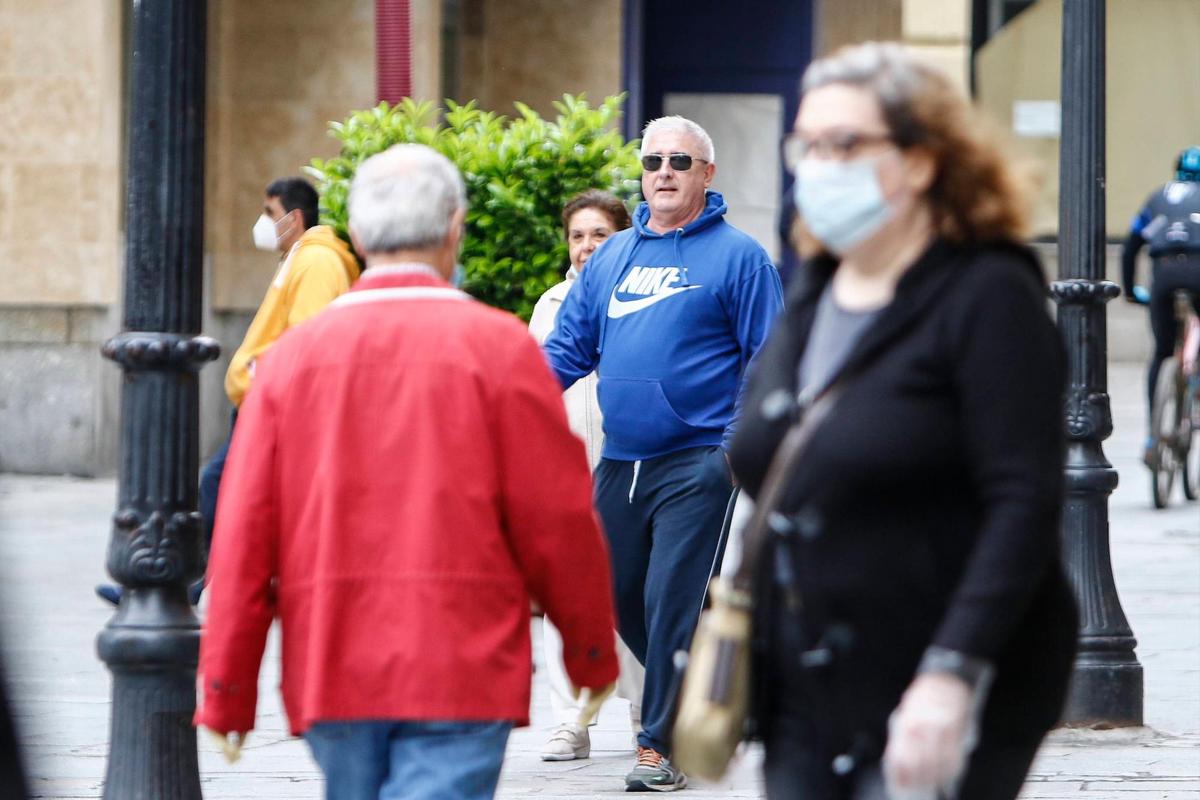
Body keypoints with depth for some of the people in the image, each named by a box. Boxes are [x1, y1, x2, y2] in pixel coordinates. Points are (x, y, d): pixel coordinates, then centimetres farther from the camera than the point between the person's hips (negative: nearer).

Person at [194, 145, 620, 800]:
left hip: (330, 673, 4)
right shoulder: (497, 347, -4)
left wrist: (226, 694, 7)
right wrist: (591, 651, 11)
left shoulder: (292, 357, 5)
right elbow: (558, 520, -3)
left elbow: (243, 537, 2)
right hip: (462, 670, -4)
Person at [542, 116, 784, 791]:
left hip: (698, 463, -6)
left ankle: (664, 745, -2)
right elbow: (569, 347, 15)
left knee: (672, 600, -9)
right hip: (620, 462, 6)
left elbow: (767, 358, -3)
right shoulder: (611, 259, 15)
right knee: (615, 597, 11)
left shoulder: (736, 256, -1)